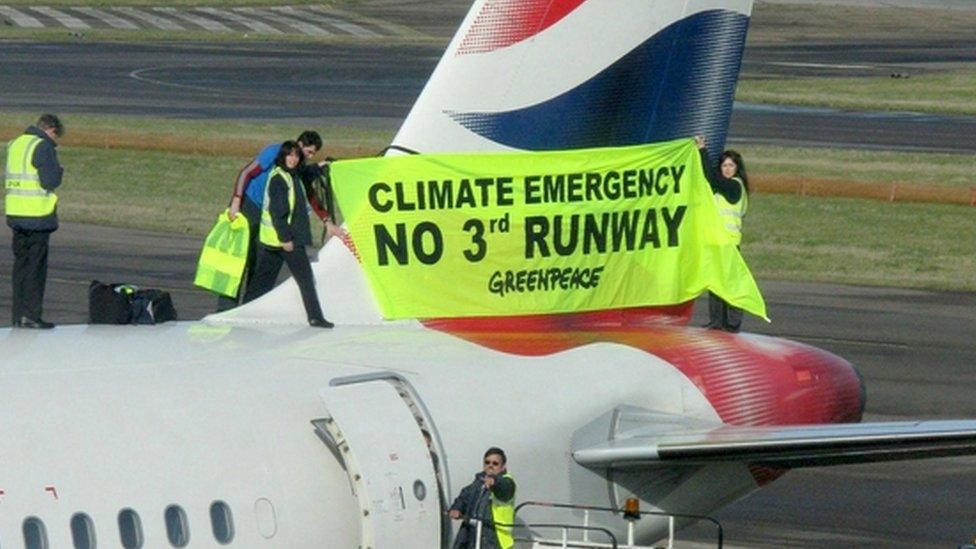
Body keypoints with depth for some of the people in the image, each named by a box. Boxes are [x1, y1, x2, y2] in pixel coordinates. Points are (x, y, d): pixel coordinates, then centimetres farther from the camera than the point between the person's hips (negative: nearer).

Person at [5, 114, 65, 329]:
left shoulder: (14, 145, 13)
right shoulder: (43, 147, -12)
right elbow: (50, 181, -18)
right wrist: (59, 171, 3)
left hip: (15, 213, 7)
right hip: (38, 215, -7)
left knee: (21, 263, 13)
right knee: (36, 266, -2)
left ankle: (18, 315, 14)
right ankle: (31, 315, -4)